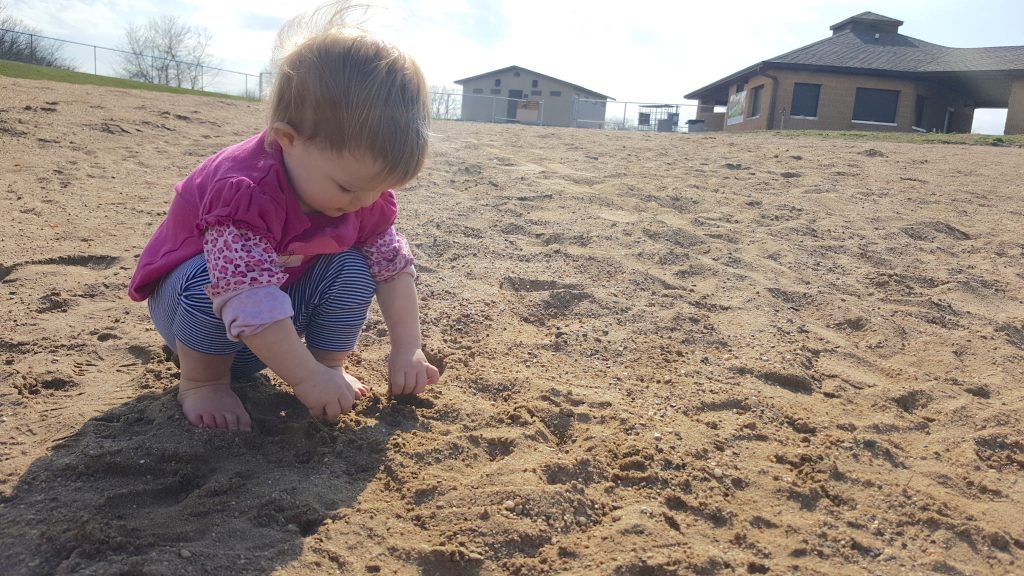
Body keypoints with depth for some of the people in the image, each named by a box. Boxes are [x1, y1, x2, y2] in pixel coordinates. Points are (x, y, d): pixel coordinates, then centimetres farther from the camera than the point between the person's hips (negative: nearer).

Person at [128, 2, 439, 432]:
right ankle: (202, 379, -13)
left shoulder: (364, 191, -17)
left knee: (353, 269, -17)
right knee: (211, 283, -38)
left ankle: (332, 362, -2)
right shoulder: (245, 191, -39)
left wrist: (407, 350, -13)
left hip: (284, 303, 5)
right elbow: (251, 301, -44)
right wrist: (307, 379, -42)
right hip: (196, 295, -5)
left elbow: (394, 266, -8)